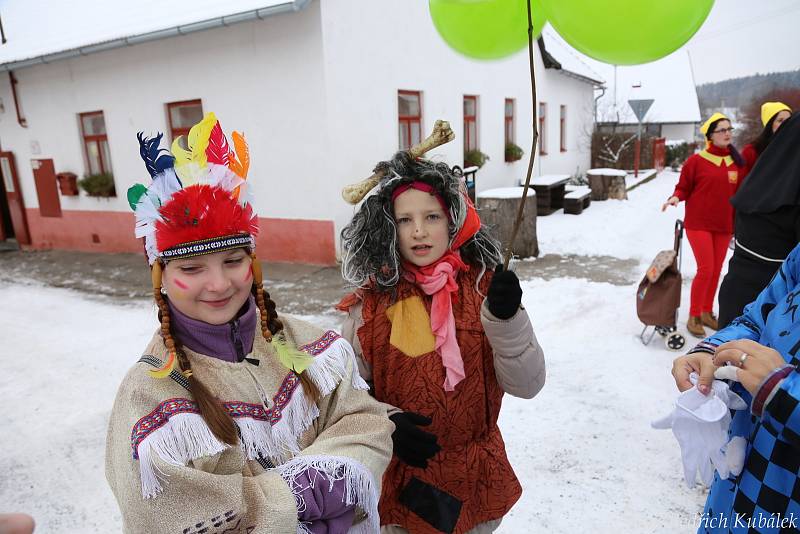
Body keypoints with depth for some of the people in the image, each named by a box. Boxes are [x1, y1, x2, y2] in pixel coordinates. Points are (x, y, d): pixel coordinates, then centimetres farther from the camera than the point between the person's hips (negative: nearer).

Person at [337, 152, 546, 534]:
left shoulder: (485, 287, -10)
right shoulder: (372, 302, -11)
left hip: (475, 478, 2)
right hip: (397, 477, -1)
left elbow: (527, 385, -13)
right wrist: (385, 422, -22)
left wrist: (506, 320, -28)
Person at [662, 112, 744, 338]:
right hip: (699, 223, -5)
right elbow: (684, 188, -3)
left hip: (724, 225, 5)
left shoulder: (737, 161, 7)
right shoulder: (697, 160, -6)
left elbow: (738, 193, 12)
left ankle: (707, 312, 25)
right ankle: (693, 316, 5)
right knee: (706, 269, -9)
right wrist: (675, 198, -23)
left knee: (716, 271, 10)